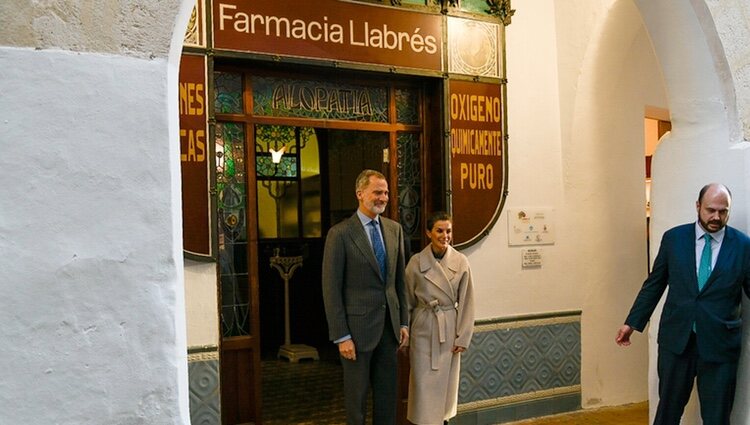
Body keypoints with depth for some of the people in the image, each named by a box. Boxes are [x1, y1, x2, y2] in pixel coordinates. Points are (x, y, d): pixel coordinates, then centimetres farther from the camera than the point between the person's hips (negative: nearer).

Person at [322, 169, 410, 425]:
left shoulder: (394, 229, 7)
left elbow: (400, 279, 12)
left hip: (389, 325, 5)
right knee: (357, 396, 9)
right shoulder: (340, 234, -10)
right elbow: (331, 289, -11)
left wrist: (404, 322, 7)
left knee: (388, 394, 14)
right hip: (358, 327, -5)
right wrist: (341, 336, -13)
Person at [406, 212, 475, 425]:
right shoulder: (416, 262, -6)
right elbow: (408, 302, 2)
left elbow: (466, 302, -2)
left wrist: (462, 337, -4)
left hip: (450, 329, 1)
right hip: (424, 329, -1)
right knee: (424, 383, 2)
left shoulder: (461, 262, -5)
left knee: (447, 382, 10)